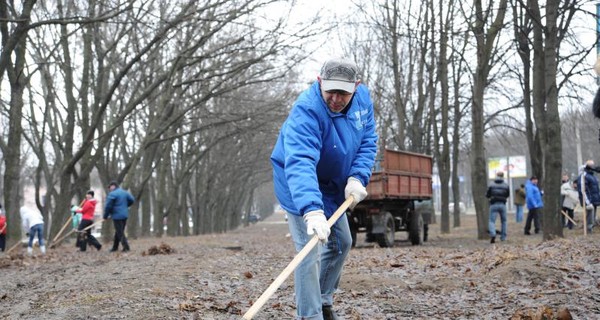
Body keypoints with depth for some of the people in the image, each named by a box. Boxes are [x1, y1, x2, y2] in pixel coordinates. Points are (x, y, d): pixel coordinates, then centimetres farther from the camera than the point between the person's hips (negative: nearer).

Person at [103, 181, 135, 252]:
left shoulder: (112, 194, -12)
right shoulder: (125, 193, 10)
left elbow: (108, 206, -13)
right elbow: (132, 200, 14)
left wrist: (105, 216, -1)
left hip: (117, 216, -8)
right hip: (125, 215, 8)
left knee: (120, 232, -4)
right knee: (118, 232, 16)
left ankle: (126, 247, -11)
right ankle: (115, 247, 22)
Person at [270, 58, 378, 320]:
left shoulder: (362, 98, -13)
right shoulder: (307, 111, -36)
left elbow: (367, 142, -4)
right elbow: (300, 163, -48)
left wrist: (357, 177, -22)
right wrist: (312, 210, -61)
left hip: (332, 185, 8)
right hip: (300, 186, -8)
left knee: (341, 243, 17)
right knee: (310, 249, -17)